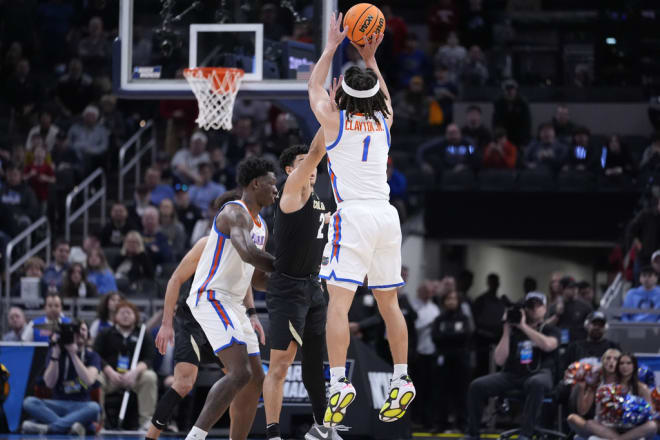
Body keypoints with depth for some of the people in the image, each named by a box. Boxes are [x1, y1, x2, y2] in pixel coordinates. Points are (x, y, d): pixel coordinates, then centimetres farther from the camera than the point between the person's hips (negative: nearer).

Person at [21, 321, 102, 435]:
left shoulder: (92, 356, 7)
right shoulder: (55, 352, 8)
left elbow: (89, 380, -13)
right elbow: (49, 383, -5)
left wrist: (73, 354, -15)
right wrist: (55, 355, -13)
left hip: (81, 406, -1)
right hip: (58, 404, 1)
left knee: (94, 407, -37)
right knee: (29, 402, -26)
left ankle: (47, 428, -42)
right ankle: (69, 426, -42)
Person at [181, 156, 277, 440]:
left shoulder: (260, 225, 20)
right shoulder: (235, 212, -12)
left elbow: (257, 278, 26)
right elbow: (248, 253, -30)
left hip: (233, 304, 11)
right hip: (211, 299, -11)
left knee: (255, 379, 8)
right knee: (240, 373, -23)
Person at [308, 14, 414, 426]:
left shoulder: (335, 120, 1)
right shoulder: (384, 121, 12)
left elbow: (314, 87, 21)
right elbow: (382, 95, 37)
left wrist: (332, 46, 28)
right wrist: (370, 58, 39)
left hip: (354, 215, -5)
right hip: (387, 215, 5)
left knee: (338, 301, -12)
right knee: (389, 303, 13)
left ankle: (339, 383, -24)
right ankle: (402, 382, 16)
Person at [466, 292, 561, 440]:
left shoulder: (550, 330, 10)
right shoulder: (514, 331, 15)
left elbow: (548, 345, -17)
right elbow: (499, 360, 4)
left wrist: (524, 326, -13)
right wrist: (506, 331, -2)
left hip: (538, 374, -3)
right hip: (512, 375, 3)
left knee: (536, 383, -42)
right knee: (476, 386, -17)